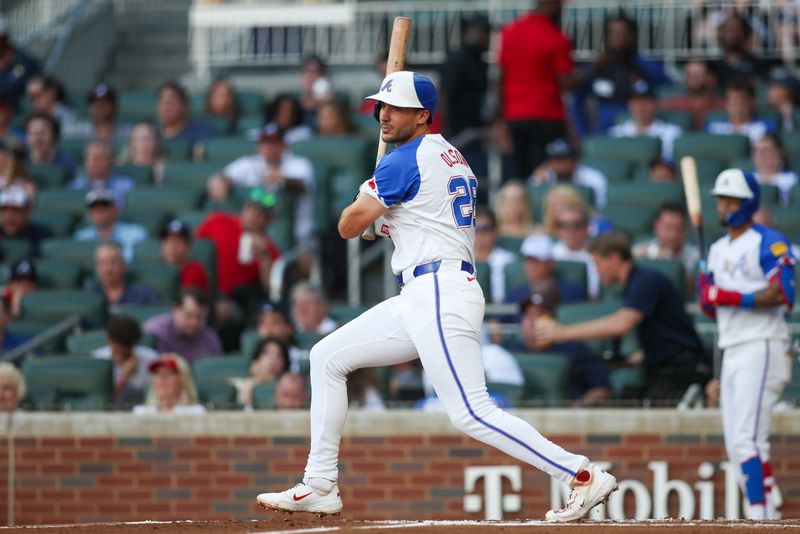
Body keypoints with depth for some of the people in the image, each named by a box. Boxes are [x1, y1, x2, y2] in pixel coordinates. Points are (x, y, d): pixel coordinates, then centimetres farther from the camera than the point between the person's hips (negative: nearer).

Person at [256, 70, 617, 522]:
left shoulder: (406, 160, -9)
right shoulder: (452, 157, 19)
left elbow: (350, 226, -6)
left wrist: (365, 200, 14)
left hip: (439, 294, -10)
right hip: (419, 298, 10)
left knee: (472, 414, -16)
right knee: (327, 358, 12)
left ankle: (583, 475, -17)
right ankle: (320, 487, 11)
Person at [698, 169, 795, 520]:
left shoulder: (768, 242, -7)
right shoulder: (718, 250, 19)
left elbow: (784, 295, -18)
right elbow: (712, 308, 22)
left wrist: (732, 297, -20)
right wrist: (706, 296, -1)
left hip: (761, 349, -9)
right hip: (731, 352, 9)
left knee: (747, 439, -18)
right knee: (736, 446, 6)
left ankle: (758, 515, -20)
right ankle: (767, 518, 9)